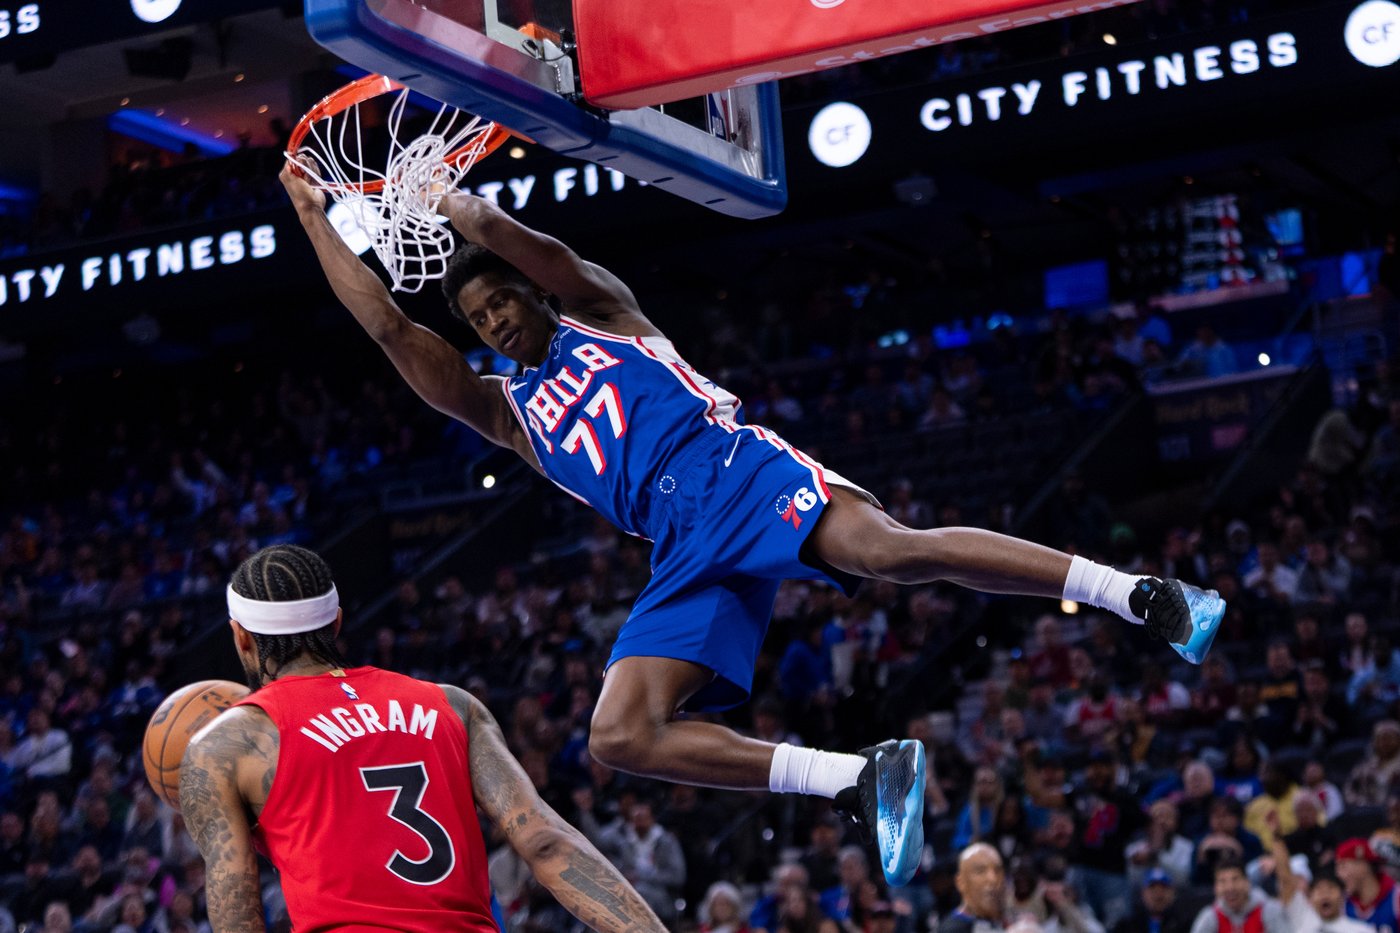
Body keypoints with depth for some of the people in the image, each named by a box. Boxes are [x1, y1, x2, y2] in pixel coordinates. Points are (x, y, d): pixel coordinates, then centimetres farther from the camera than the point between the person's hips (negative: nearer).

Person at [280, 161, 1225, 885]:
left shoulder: (600, 312, 22)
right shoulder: (509, 413, 28)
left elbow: (503, 233, 9)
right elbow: (389, 327, 23)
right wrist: (316, 216, 25)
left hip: (738, 469, -5)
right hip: (686, 550, 5)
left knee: (889, 546, -34)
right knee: (621, 734, -15)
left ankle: (1140, 595, -35)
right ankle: (863, 778, -18)